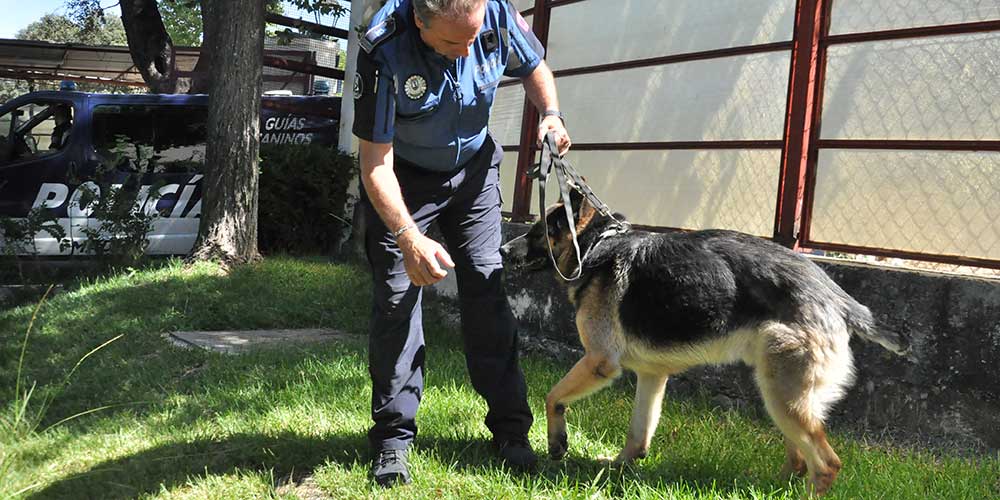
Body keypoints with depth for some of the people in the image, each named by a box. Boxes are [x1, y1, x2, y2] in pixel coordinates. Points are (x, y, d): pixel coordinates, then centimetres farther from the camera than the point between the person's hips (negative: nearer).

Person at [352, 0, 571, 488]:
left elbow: (533, 66, 2)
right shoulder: (385, 50, -33)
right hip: (403, 179, -2)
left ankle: (510, 430, 5)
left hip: (473, 169, 3)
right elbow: (376, 164, -29)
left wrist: (550, 113, -17)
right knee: (396, 298, -6)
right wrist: (409, 238, -41)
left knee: (487, 290, -2)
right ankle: (392, 439, 5)